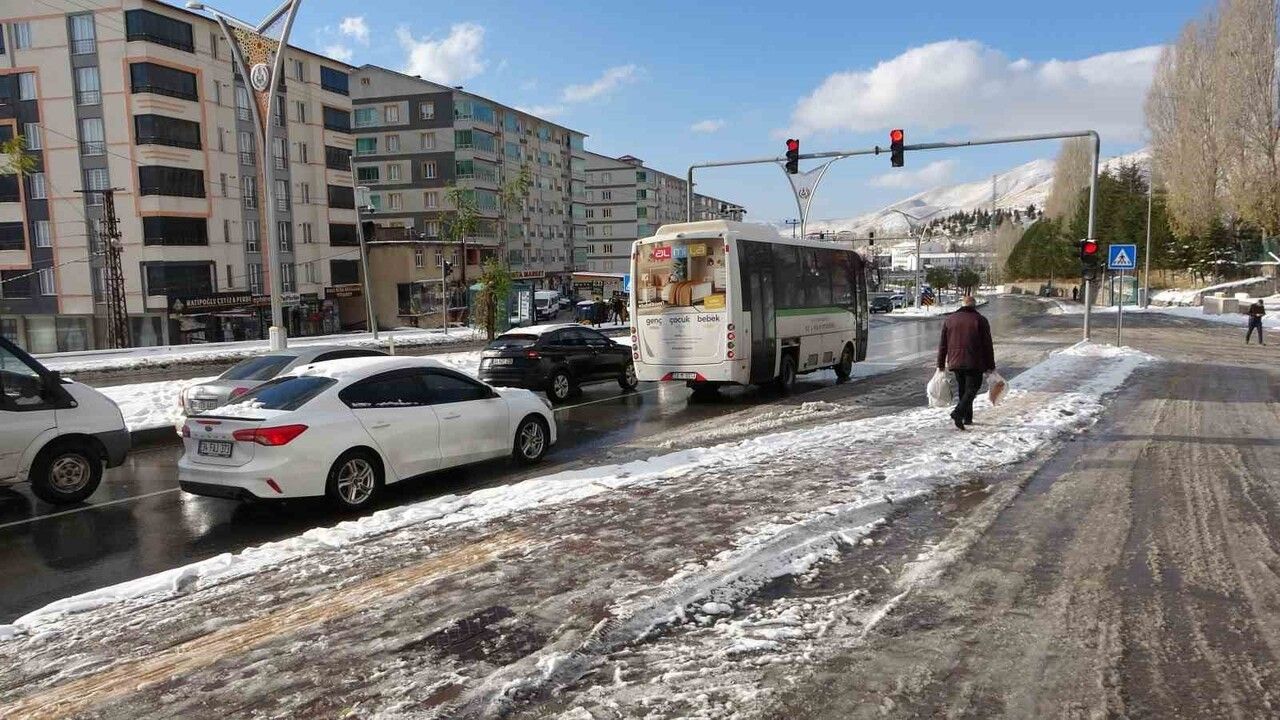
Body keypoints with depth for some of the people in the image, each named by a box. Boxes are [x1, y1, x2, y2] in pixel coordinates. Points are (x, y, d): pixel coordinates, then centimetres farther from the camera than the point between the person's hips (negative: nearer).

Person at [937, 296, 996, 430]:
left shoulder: (950, 319, 8)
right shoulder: (980, 320, -1)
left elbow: (943, 344, 8)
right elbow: (987, 346, -2)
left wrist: (941, 364, 13)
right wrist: (990, 366, 3)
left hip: (955, 362, 4)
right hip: (974, 363, -4)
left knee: (962, 389, 15)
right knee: (972, 388, 0)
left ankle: (967, 418, 20)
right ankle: (958, 413, -20)